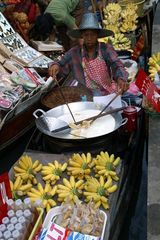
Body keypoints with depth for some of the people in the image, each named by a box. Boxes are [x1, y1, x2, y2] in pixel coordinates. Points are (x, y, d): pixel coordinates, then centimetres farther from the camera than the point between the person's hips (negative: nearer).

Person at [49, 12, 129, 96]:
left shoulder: (106, 49, -1)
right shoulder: (74, 52, 3)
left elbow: (117, 65, -12)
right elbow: (62, 69, 5)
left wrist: (121, 79, -34)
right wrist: (55, 66, -19)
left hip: (107, 93, 0)